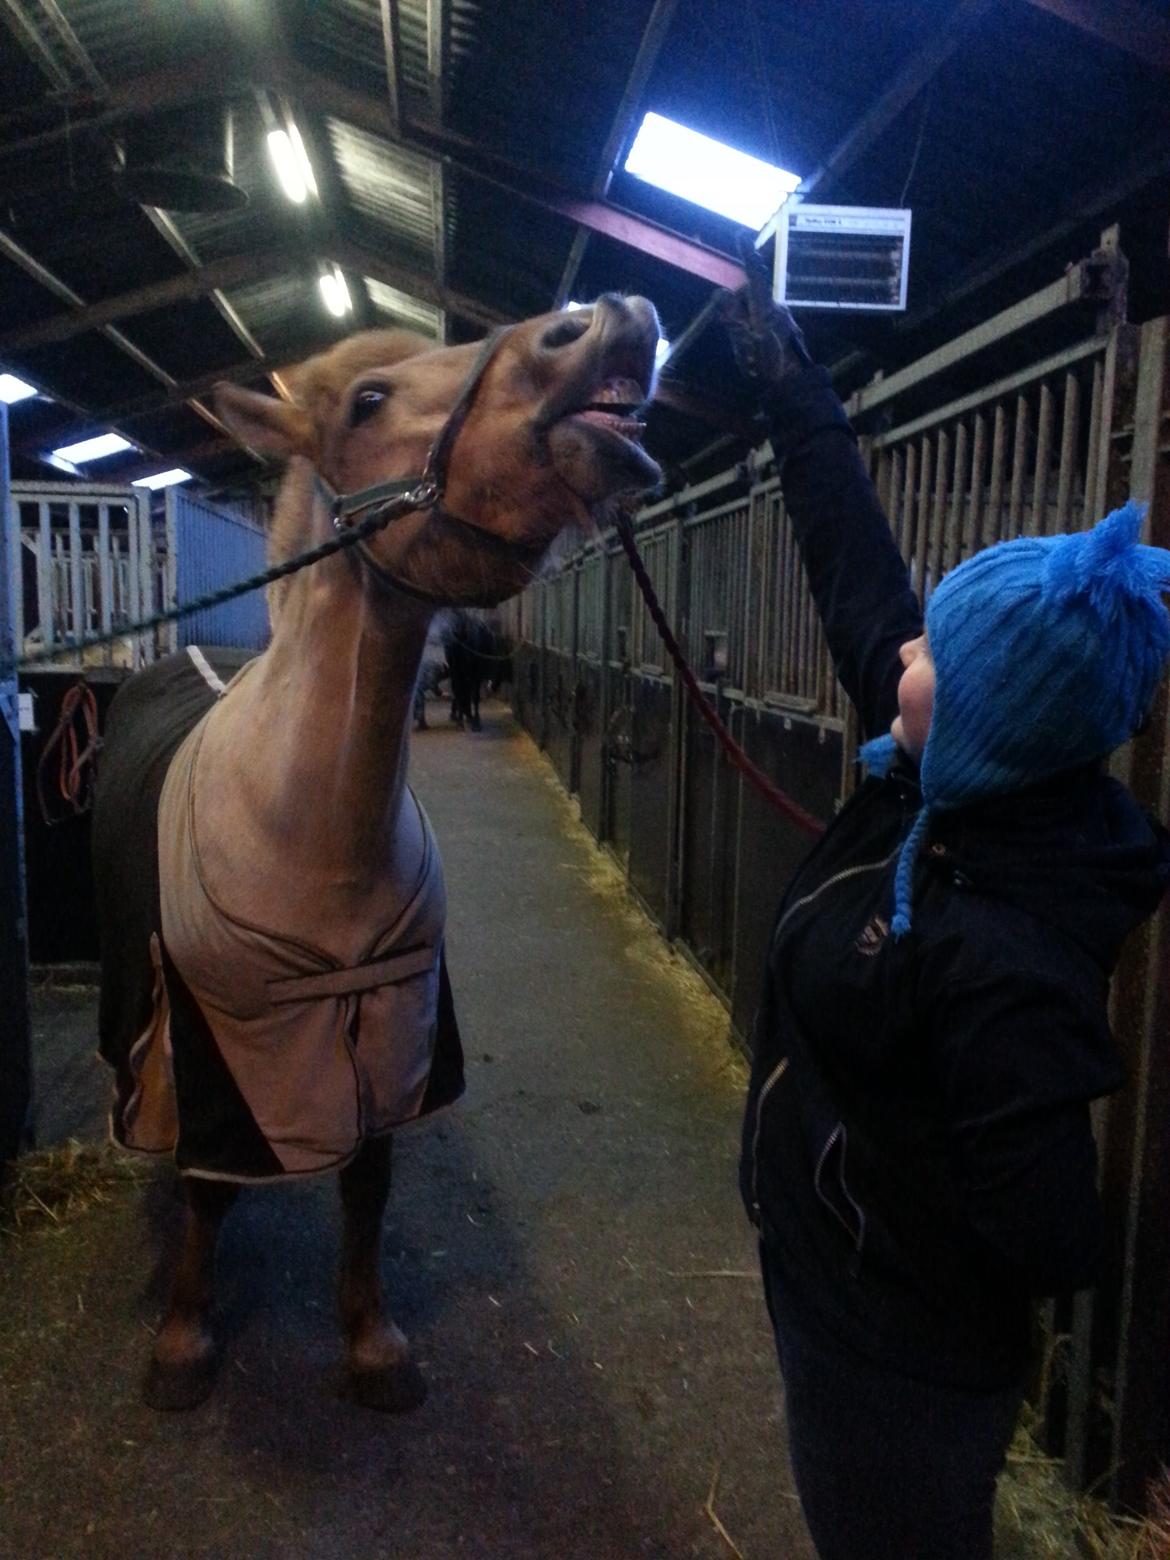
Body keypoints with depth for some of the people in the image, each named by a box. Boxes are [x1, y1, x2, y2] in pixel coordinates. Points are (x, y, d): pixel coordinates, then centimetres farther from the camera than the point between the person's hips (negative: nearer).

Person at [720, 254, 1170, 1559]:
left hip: (894, 1355, -8)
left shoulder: (1005, 955, -36)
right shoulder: (943, 782, -14)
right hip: (847, 1293, 8)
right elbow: (856, 574, -6)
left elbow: (1048, 1242, -28)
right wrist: (788, 383, 0)